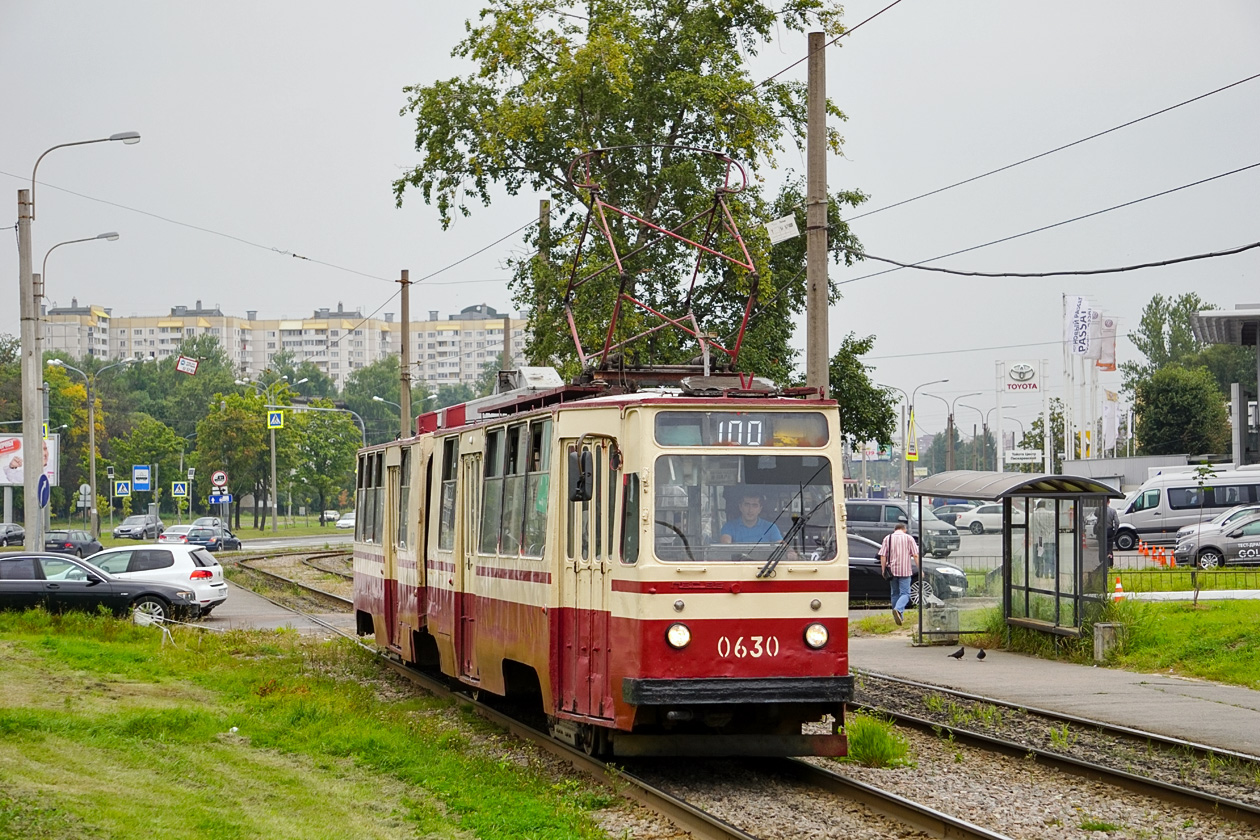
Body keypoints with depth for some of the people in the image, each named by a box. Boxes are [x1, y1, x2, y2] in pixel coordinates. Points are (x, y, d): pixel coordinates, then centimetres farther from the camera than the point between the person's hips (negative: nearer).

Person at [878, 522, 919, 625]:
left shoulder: (888, 538, 7)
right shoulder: (909, 538, 2)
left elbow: (883, 556, 1)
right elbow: (915, 555, -2)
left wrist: (883, 569, 7)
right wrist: (919, 569, 1)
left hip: (892, 570, 3)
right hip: (905, 570, -3)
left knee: (894, 593, 14)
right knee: (905, 593, -3)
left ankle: (898, 617, 16)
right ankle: (898, 609, -29)